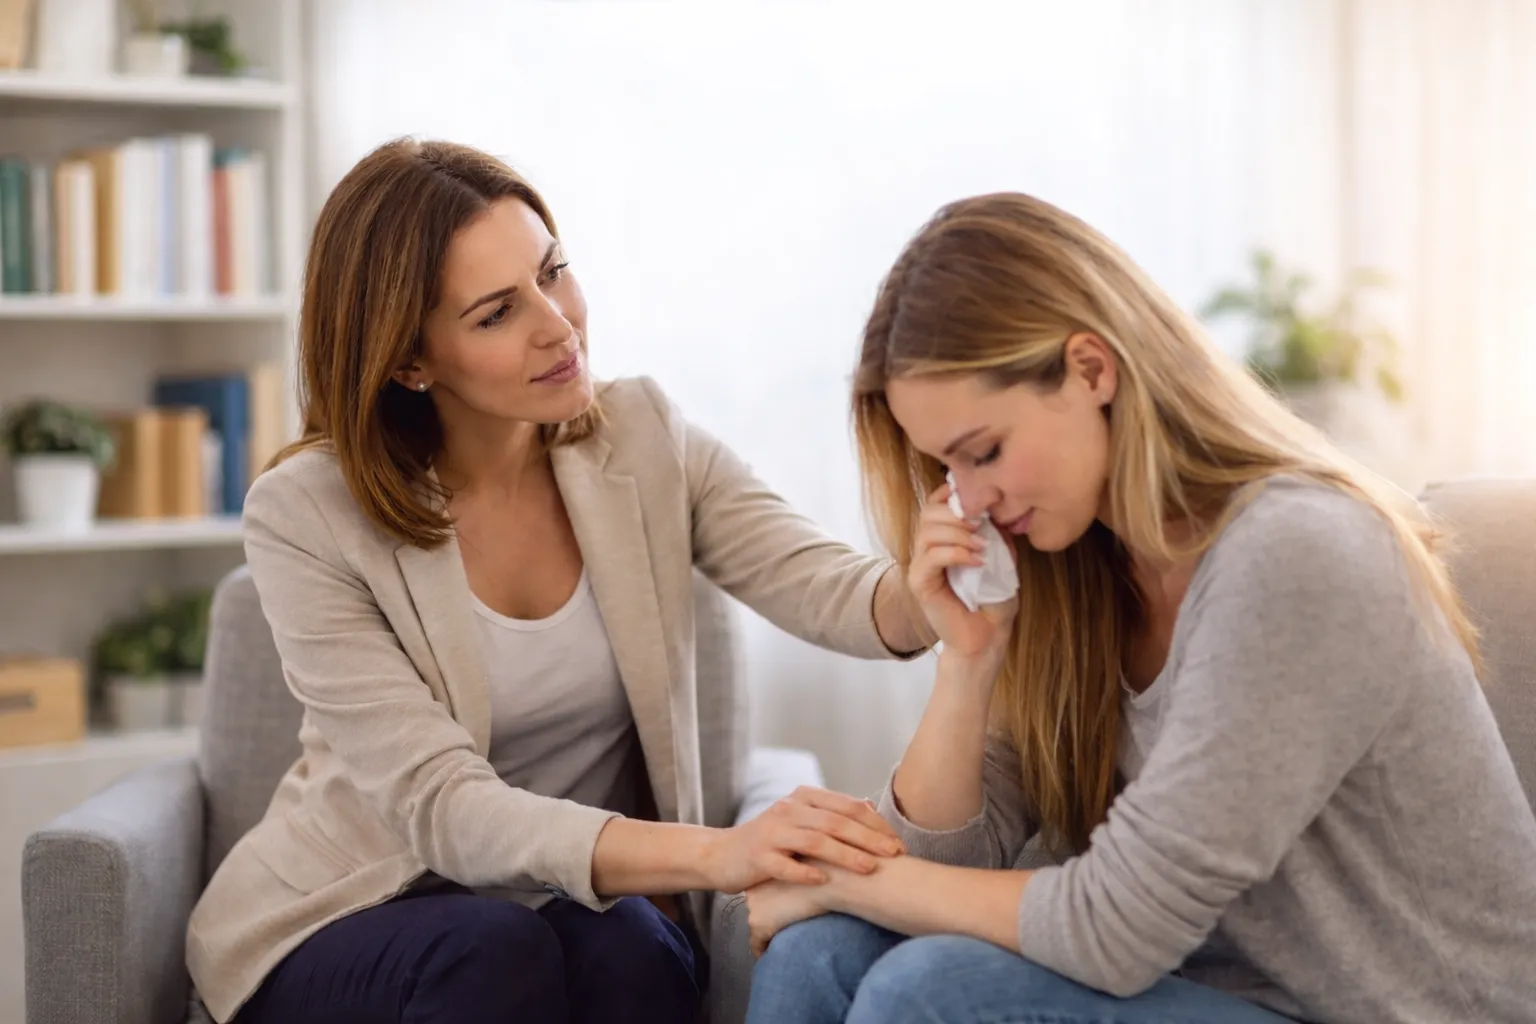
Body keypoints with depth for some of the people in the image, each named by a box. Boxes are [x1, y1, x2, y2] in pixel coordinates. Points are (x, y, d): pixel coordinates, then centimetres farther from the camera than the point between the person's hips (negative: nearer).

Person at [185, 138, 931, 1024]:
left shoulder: (643, 439, -5)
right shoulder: (306, 517, -16)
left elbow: (827, 588, -18)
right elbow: (440, 805, -25)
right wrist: (715, 853, -40)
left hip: (598, 906, 2)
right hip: (353, 918, -1)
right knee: (497, 952, -33)